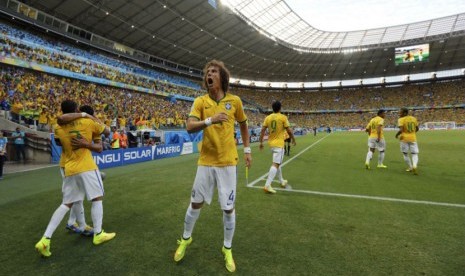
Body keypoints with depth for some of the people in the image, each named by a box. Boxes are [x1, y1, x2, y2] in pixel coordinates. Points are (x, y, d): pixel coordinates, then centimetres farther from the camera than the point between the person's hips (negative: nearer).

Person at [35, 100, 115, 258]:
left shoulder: (58, 128, 5)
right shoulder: (88, 122, -4)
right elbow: (107, 132, 9)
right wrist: (95, 123, 23)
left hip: (69, 170, 4)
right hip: (87, 167, -4)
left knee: (66, 204, 13)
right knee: (97, 199, 7)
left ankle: (45, 239, 7)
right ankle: (98, 234, 9)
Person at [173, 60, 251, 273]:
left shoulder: (234, 101, -1)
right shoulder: (200, 101, -2)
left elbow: (243, 125, 14)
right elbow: (189, 127, -15)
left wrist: (247, 149, 10)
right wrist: (210, 120, -31)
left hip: (227, 162, 0)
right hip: (206, 161, 1)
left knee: (228, 208, 5)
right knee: (196, 203, 12)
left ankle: (227, 249, 28)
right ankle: (186, 239, 39)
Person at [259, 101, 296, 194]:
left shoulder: (268, 117, 3)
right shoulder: (283, 117, -8)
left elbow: (262, 131, 1)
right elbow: (289, 131, -7)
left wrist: (261, 142, 8)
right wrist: (293, 139, 8)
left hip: (271, 143, 6)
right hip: (279, 143, -6)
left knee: (277, 162, 22)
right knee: (275, 164, -9)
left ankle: (282, 181, 34)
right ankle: (267, 185, -17)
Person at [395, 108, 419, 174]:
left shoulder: (401, 120, -9)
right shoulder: (414, 118, 8)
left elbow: (401, 130, -19)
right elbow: (417, 129, 14)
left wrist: (397, 135, -2)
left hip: (404, 139, -4)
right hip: (413, 138, 4)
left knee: (405, 154, 14)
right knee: (414, 154, 6)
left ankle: (410, 167, 20)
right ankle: (414, 166, -19)